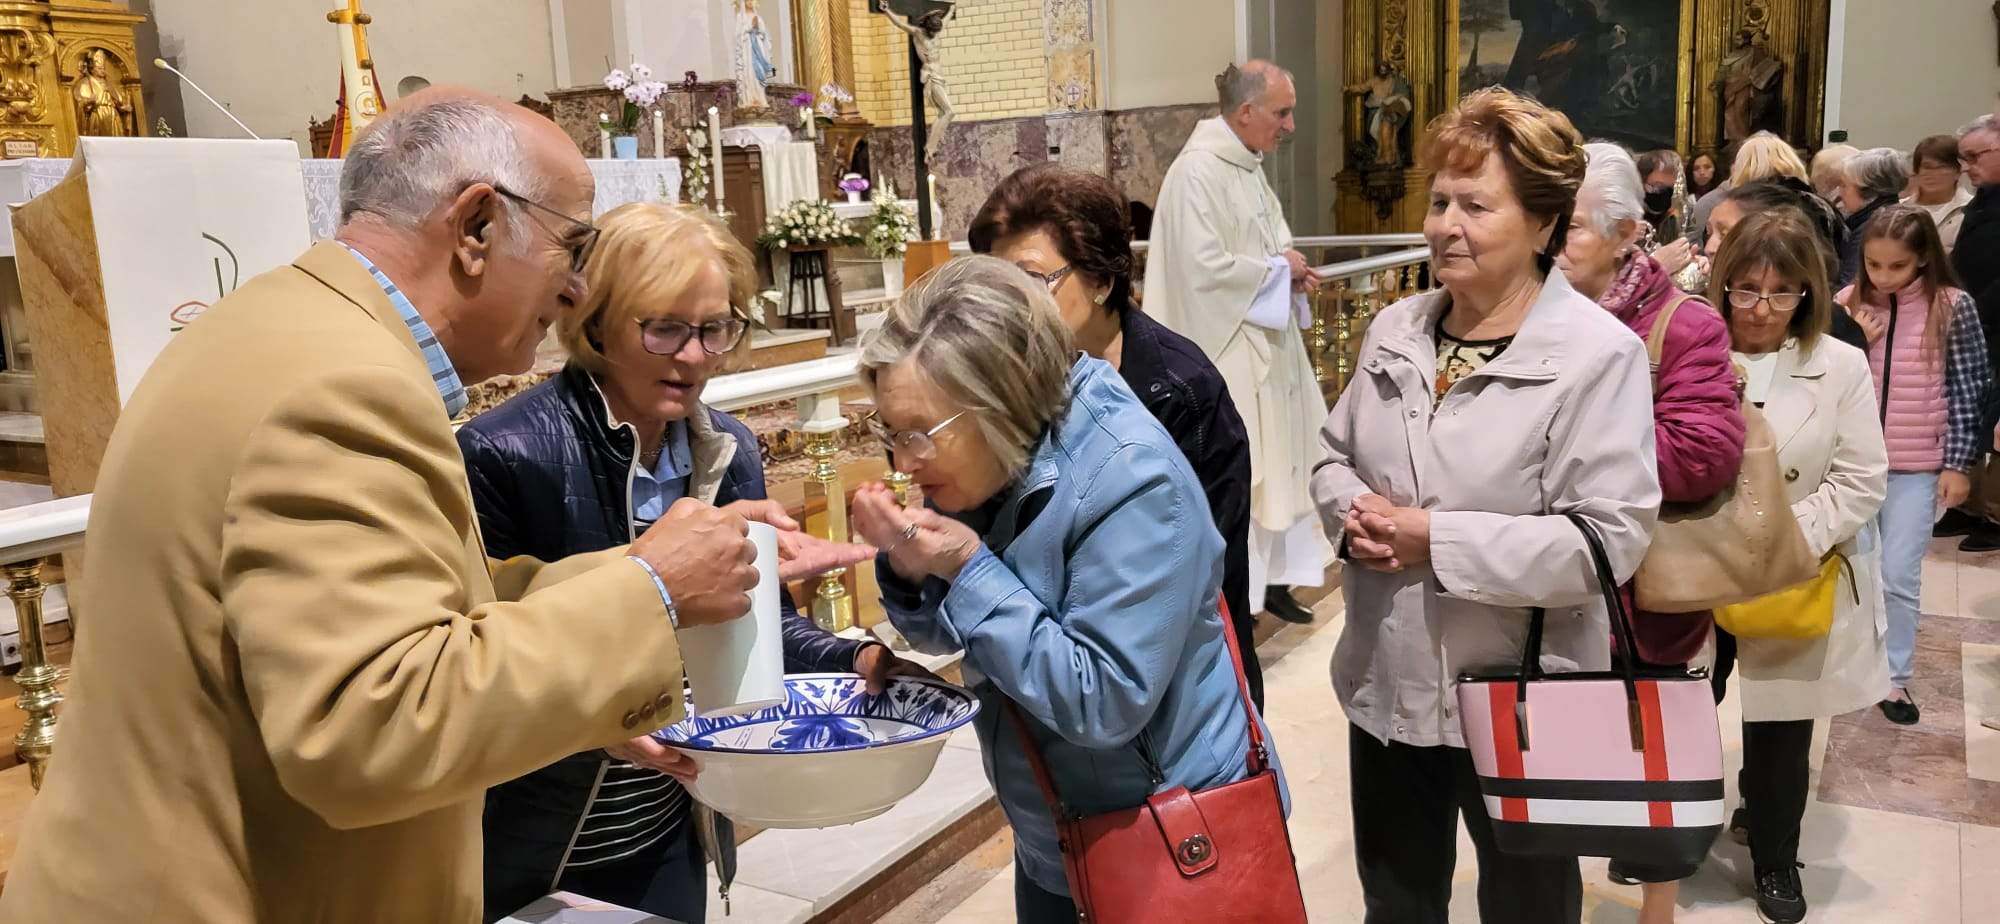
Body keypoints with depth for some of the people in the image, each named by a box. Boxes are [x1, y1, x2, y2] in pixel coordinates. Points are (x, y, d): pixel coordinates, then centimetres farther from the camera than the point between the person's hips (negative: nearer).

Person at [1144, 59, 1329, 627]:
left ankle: (1272, 579, 29)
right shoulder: (1197, 172, -18)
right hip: (1225, 353, -10)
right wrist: (1280, 268, -14)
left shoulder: (1248, 166, 13)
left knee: (1276, 463, 16)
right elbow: (1205, 266, -26)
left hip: (1268, 345, 10)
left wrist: (1291, 273, 3)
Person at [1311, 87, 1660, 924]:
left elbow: (1609, 537, -22)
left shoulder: (1597, 353, -17)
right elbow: (1334, 456, 12)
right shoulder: (1395, 331, 2)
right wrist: (1355, 514, -11)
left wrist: (1437, 540, -24)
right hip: (1386, 684, 5)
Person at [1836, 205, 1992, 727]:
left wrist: (1958, 464, -6)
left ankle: (1895, 677, 16)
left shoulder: (1953, 308, -8)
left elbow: (1969, 390, -4)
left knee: (1899, 576, 1)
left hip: (1918, 466, -2)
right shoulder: (1848, 304, -3)